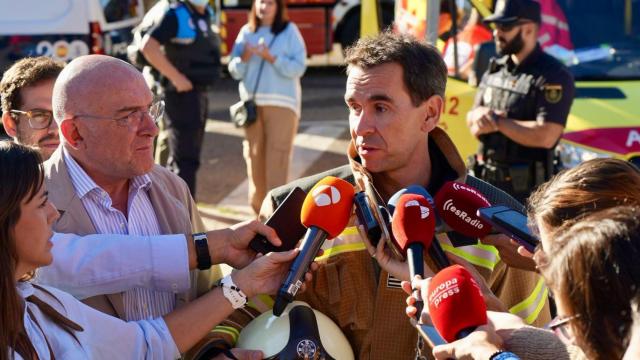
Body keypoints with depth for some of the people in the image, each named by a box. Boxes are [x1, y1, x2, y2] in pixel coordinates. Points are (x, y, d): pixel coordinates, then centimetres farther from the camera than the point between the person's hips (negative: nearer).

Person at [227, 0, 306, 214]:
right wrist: (244, 58, -11)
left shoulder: (290, 31, 1)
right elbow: (234, 72, 10)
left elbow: (298, 68, -7)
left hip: (282, 103, -4)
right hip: (252, 102, 4)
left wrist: (271, 58, -18)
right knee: (254, 154, 4)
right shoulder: (246, 32, 11)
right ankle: (258, 208, 13)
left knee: (277, 156, -11)